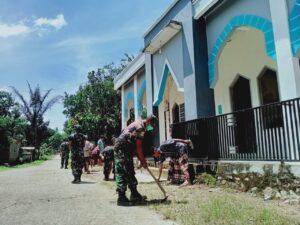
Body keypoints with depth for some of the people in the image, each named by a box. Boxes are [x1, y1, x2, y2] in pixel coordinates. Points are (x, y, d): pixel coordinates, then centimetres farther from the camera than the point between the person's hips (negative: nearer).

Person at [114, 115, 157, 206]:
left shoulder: (138, 124, 19)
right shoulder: (141, 126, -12)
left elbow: (136, 145, 21)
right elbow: (138, 146, -15)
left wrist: (141, 160, 19)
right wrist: (143, 161, -6)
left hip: (126, 150, 11)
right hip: (122, 148, -11)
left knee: (130, 172, 13)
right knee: (122, 173, -7)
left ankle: (135, 195, 20)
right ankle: (121, 198, -2)